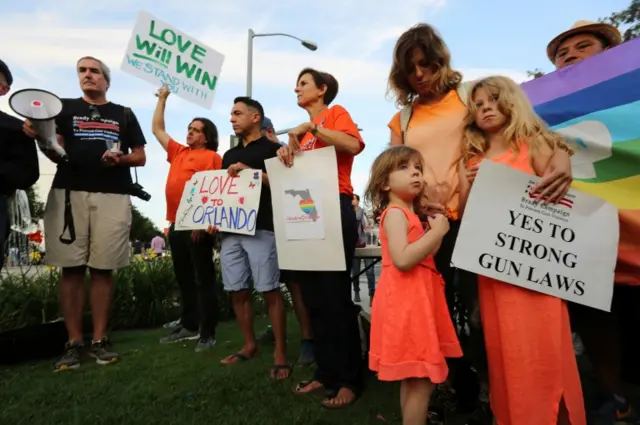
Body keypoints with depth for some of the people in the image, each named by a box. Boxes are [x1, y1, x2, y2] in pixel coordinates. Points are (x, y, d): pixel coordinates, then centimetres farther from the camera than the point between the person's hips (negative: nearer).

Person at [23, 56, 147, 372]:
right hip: (69, 193, 0)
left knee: (103, 269, 1)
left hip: (113, 197, 0)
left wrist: (120, 158, -7)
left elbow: (140, 157, 13)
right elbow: (57, 154, 6)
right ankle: (73, 344, 6)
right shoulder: (64, 108, 17)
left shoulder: (124, 114, 17)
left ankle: (99, 341, 8)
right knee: (71, 268, -2)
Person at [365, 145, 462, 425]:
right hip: (405, 303, -10)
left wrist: (436, 231, 11)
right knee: (421, 381, -4)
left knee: (412, 379, 19)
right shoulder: (395, 213, -12)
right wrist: (437, 232, -18)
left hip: (416, 301, 10)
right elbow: (403, 260, -26)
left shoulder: (409, 214, 18)